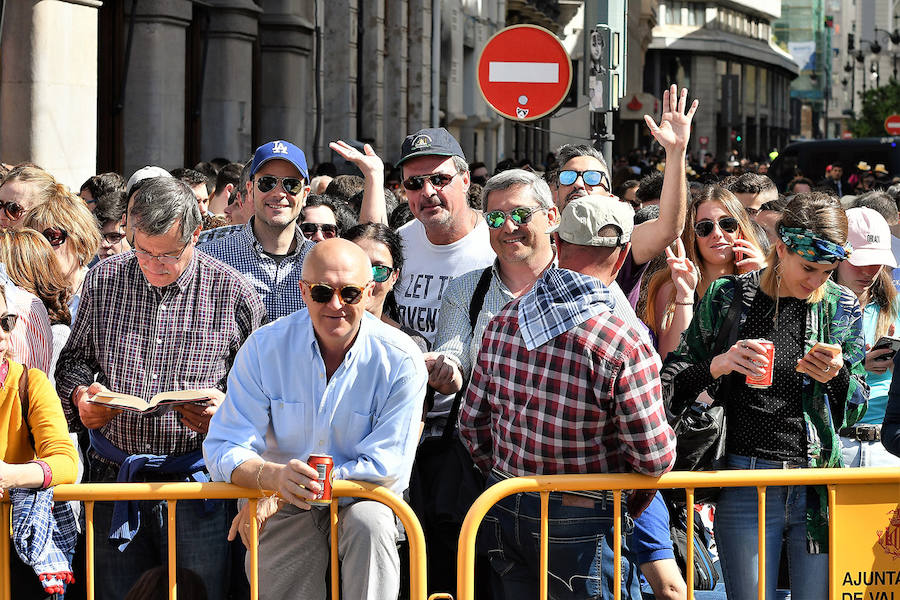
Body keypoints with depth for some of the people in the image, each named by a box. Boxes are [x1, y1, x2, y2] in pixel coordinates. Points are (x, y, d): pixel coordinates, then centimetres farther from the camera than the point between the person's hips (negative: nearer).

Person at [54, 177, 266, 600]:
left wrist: (227, 408, -16)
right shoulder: (103, 280, 6)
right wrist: (80, 393, -5)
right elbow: (74, 358, 16)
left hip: (195, 479, -2)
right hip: (114, 475, 2)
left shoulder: (233, 294, -2)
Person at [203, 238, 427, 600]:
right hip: (284, 515, 1)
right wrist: (274, 476, -34)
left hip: (361, 502, -1)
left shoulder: (401, 361, -13)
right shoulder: (265, 347, -8)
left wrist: (283, 493, -21)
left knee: (369, 525, -32)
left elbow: (384, 467, -15)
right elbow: (224, 450, -10)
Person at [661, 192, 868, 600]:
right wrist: (719, 365, -16)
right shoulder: (727, 298, 0)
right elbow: (671, 381, 2)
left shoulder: (840, 308, 7)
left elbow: (855, 412, 13)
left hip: (818, 488, 2)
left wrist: (838, 375, -8)